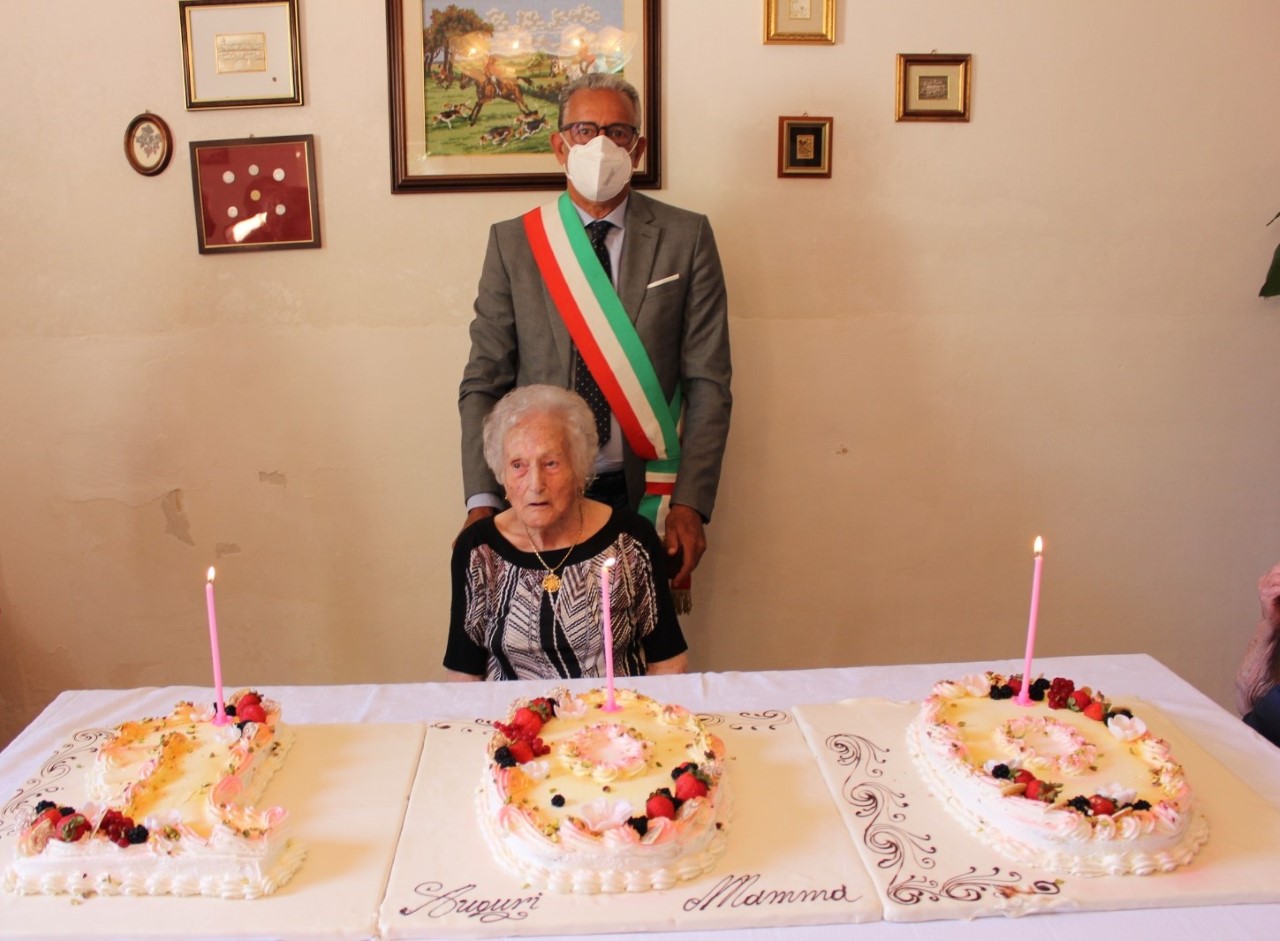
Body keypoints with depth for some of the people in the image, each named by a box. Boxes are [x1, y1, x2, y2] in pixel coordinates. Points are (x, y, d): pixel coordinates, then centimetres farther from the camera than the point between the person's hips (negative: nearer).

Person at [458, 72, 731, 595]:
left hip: (645, 493, 0)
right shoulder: (512, 242, 2)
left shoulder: (686, 238, 1)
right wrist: (482, 501, -10)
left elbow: (708, 382, -2)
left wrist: (689, 503, -11)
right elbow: (484, 383, 1)